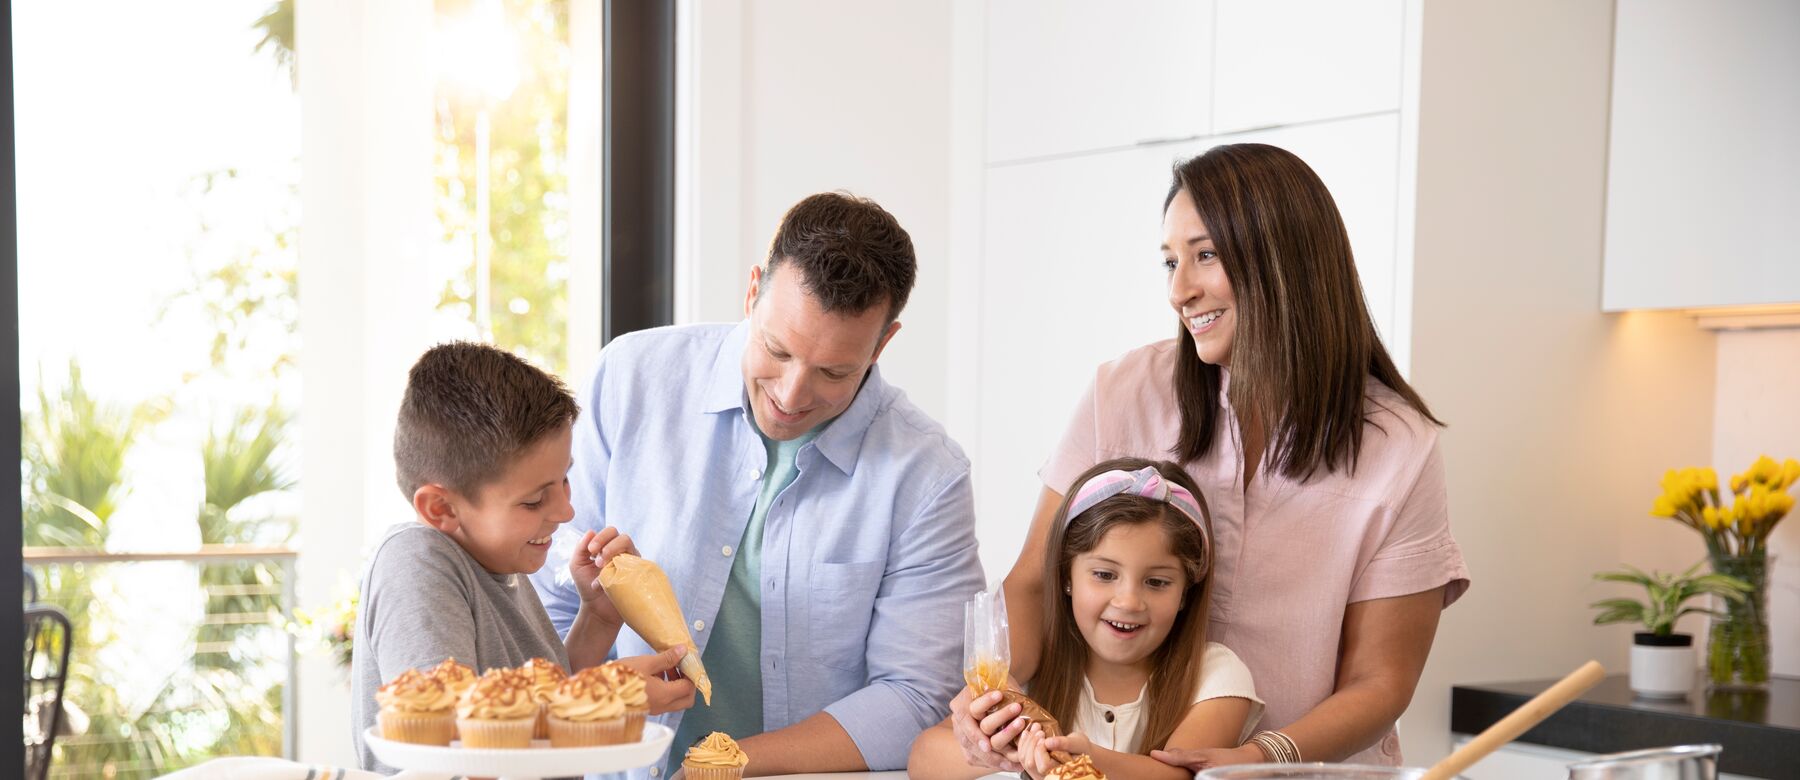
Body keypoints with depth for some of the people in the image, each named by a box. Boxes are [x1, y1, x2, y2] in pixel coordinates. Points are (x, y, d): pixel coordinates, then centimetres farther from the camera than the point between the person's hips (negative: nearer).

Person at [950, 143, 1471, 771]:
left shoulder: (1400, 449, -7)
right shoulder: (1126, 395, -3)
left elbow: (1377, 683, -4)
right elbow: (1035, 581, -1)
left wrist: (1266, 756, -21)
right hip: (1128, 764, 1)